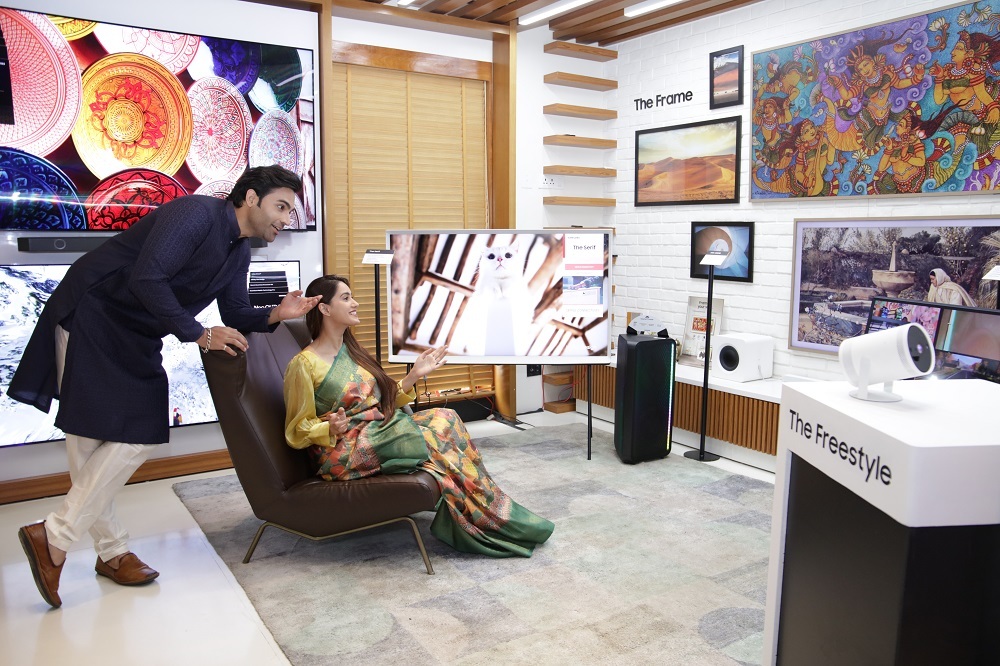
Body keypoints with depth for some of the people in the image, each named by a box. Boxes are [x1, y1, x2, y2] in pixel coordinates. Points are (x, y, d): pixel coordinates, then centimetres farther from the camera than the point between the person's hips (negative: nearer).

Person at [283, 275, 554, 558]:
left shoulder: (351, 350, 14)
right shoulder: (304, 364, -8)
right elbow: (297, 431, -6)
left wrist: (413, 376, 4)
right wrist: (331, 428, -26)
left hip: (380, 431, 8)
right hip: (343, 452, -7)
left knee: (444, 417, -15)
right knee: (437, 437, -23)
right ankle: (495, 521, -11)